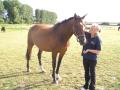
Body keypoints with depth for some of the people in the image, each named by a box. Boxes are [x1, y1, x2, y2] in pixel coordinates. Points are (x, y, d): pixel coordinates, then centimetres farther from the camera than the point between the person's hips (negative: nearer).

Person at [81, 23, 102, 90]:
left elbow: (98, 52, -18)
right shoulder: (88, 35, -3)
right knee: (86, 72, 19)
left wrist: (88, 50, -23)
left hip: (92, 59, -5)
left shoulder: (98, 39, -18)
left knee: (92, 73, 10)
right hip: (85, 57, 6)